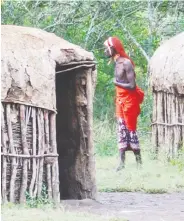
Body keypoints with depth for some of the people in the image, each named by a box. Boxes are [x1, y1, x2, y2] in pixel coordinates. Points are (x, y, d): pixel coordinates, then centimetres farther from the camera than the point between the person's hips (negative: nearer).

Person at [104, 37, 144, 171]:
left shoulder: (126, 63, -17)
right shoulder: (117, 63, 10)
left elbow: (132, 86, -23)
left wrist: (116, 83, -12)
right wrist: (118, 103, 13)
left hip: (129, 101, -9)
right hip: (120, 101, 9)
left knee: (131, 130, -5)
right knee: (122, 131, 6)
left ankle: (139, 162, 2)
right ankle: (122, 163, 6)